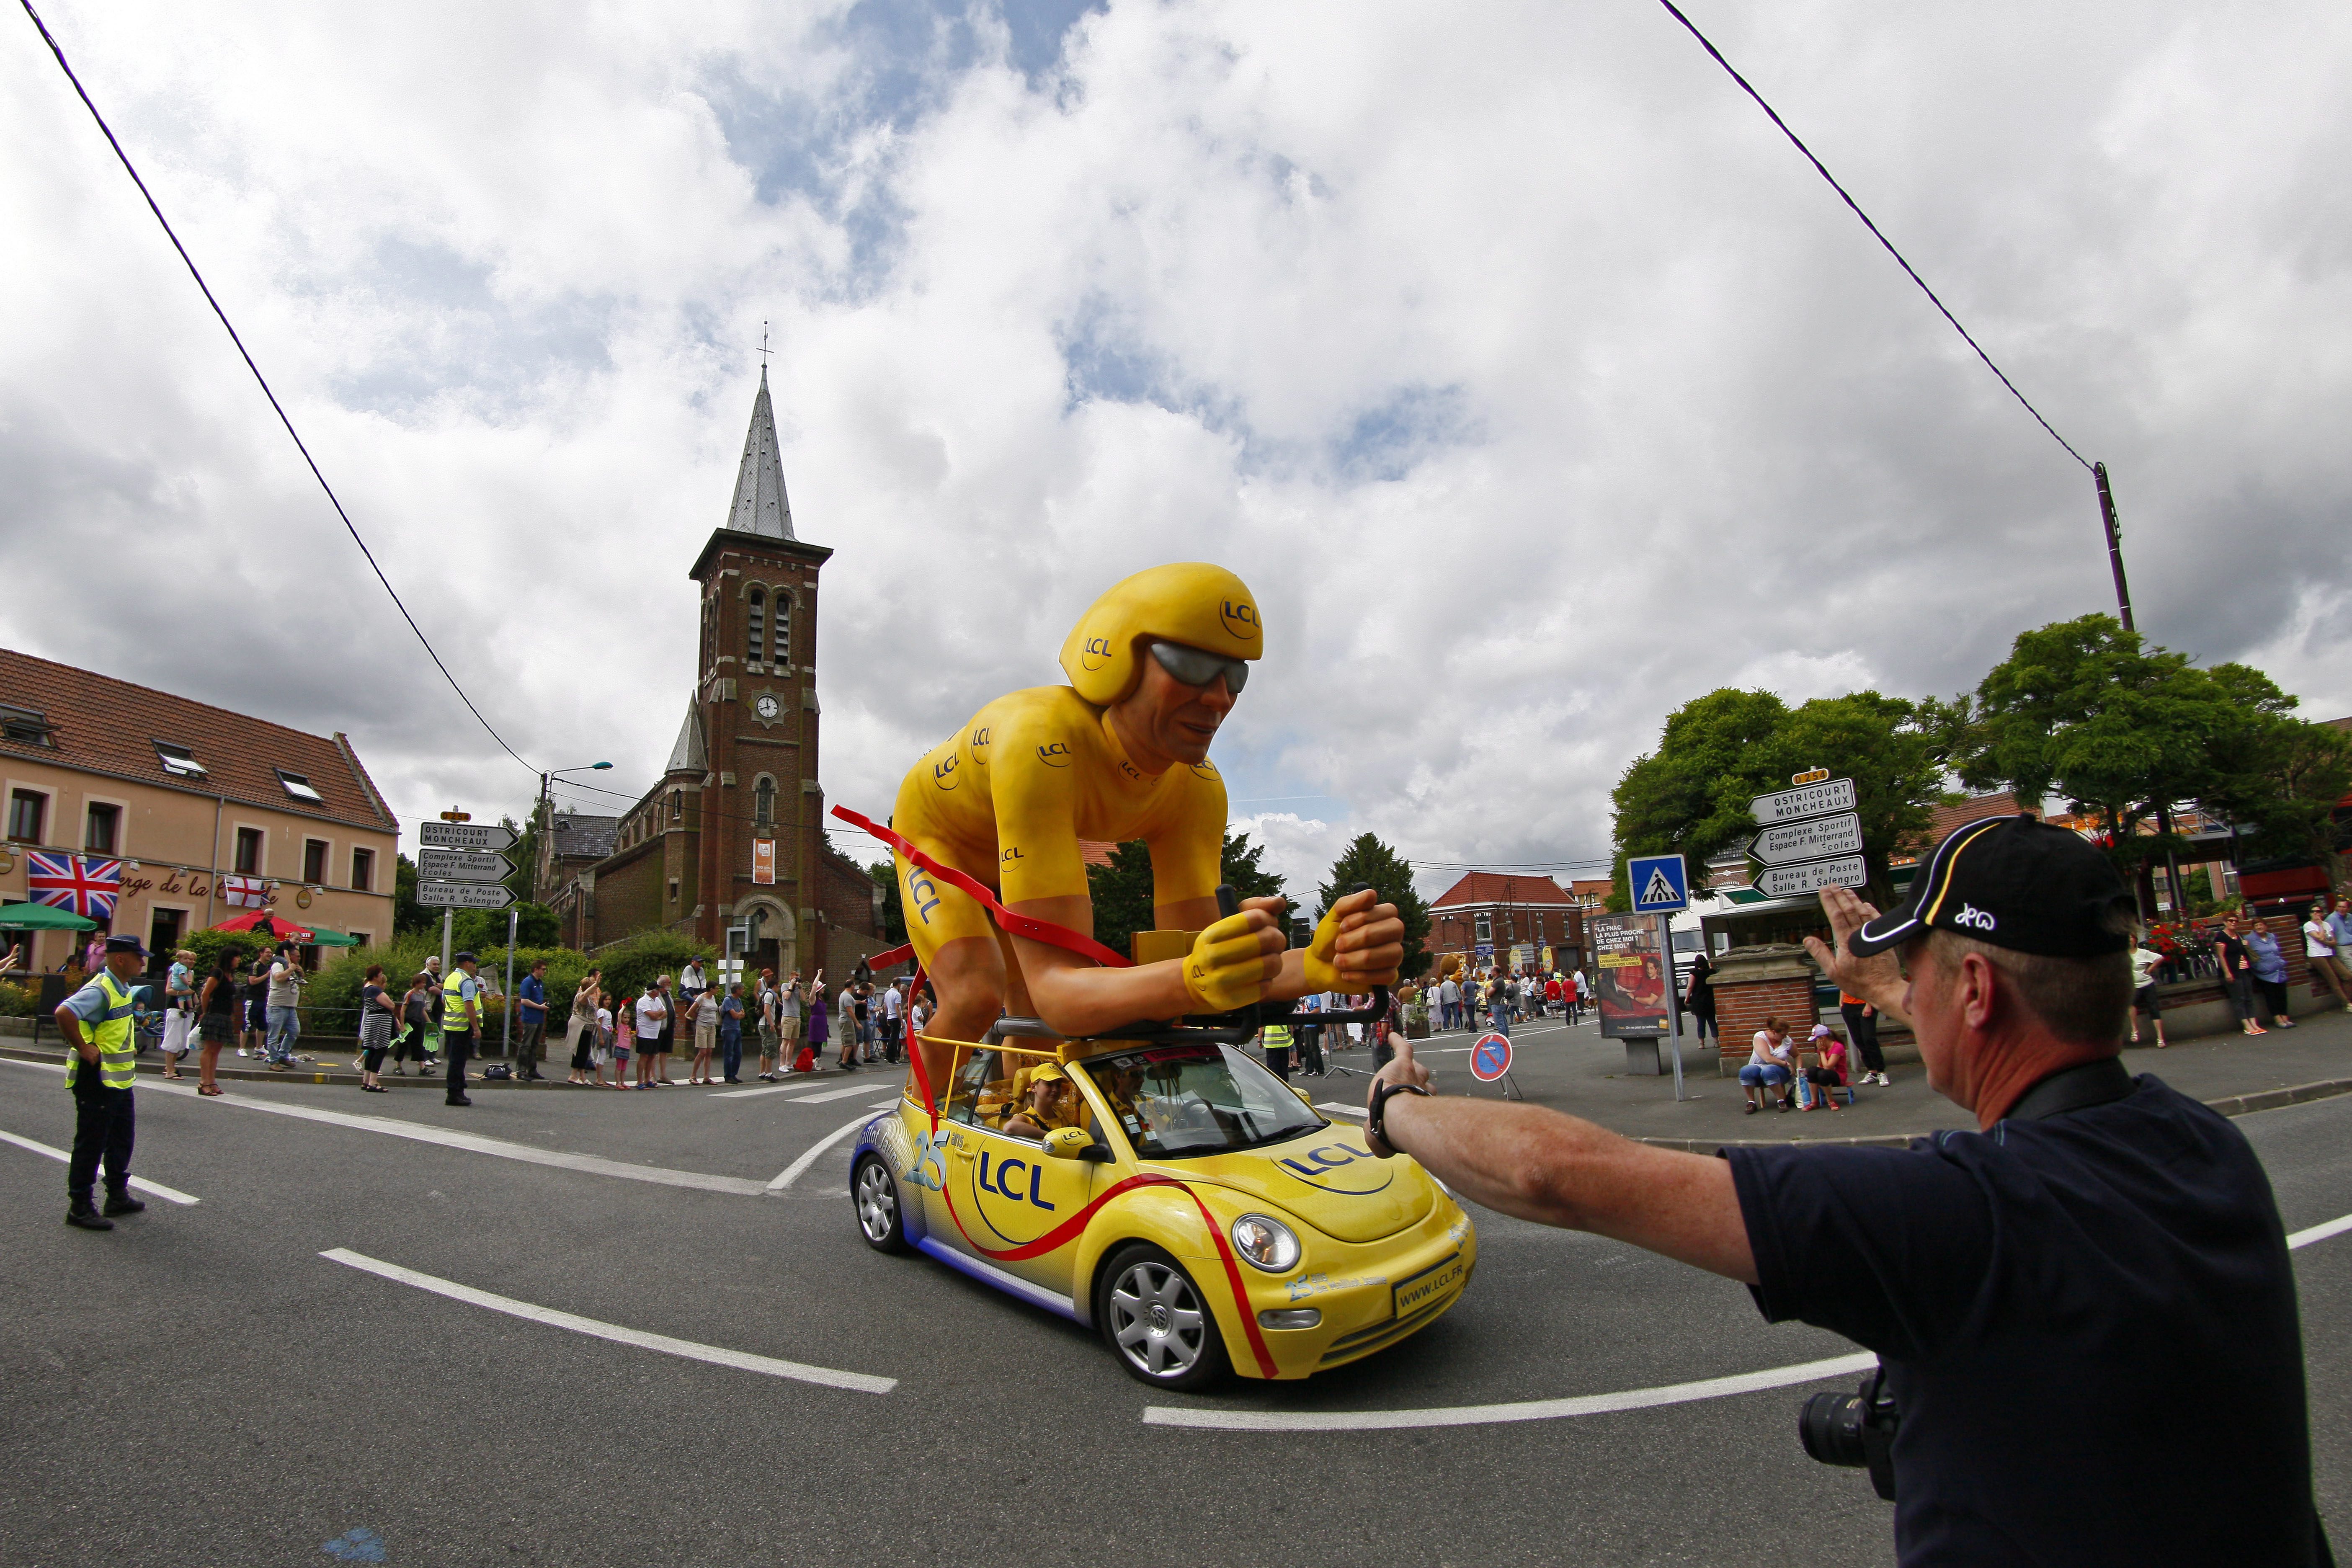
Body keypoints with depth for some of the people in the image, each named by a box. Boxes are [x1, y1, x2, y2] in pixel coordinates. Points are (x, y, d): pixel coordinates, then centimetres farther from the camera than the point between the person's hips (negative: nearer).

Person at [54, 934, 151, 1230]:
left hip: (120, 1078, 10)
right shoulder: (100, 989, -20)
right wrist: (83, 1048, -28)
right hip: (97, 1080, -10)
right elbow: (65, 1013, -36)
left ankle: (118, 1196, 31)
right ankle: (80, 1207, 11)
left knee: (122, 1140, 19)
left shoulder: (123, 988, 11)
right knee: (91, 1144, 0)